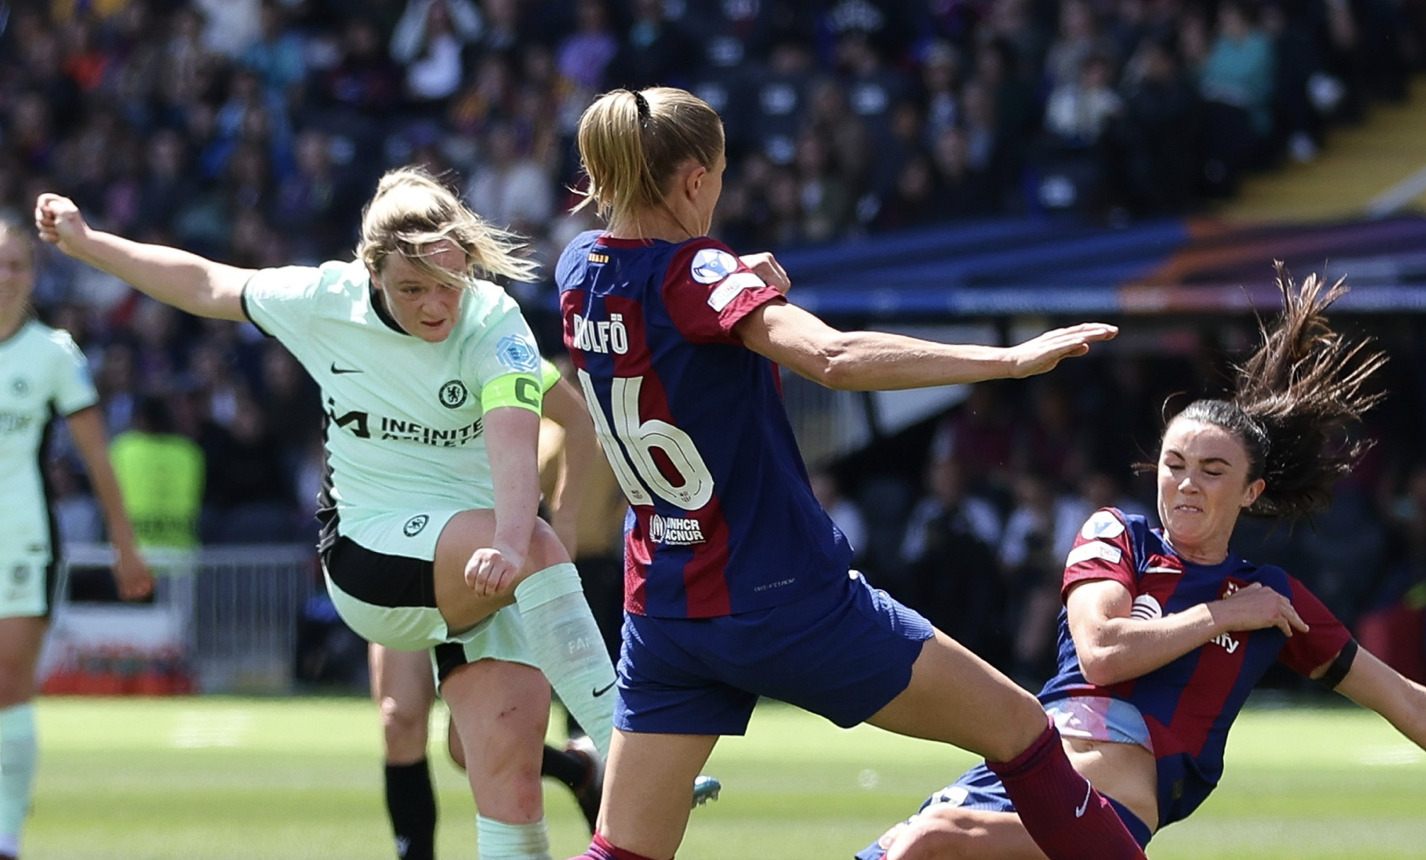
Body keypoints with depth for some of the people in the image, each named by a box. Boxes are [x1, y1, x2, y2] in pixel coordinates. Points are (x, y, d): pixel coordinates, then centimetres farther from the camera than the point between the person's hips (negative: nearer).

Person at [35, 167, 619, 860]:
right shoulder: (325, 300, -4)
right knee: (543, 548, -33)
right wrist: (83, 242, 19)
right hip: (368, 555, 0)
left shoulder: (494, 323, -11)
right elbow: (208, 285, 14)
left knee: (512, 789, -13)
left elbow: (513, 440, -29)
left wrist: (509, 543, -48)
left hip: (486, 569, 1)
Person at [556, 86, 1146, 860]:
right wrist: (1010, 359, -35)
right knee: (1020, 729, 5)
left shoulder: (580, 269, 3)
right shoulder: (693, 275, -18)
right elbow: (835, 359, -34)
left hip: (662, 612, 7)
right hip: (785, 599, -7)